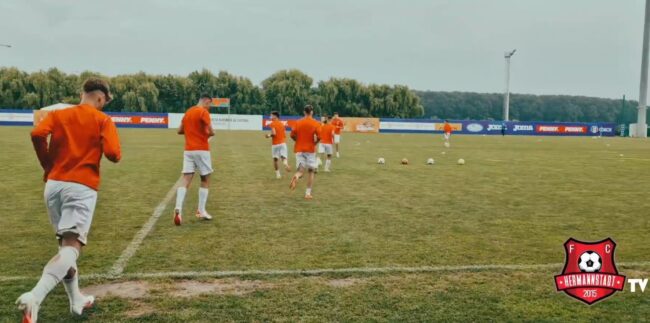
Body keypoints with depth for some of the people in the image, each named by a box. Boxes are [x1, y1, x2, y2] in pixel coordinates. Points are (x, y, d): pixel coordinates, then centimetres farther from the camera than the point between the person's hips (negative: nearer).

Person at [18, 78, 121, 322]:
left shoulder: (58, 114, 11)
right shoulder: (103, 120, 1)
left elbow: (37, 134, -8)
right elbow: (113, 154, -12)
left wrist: (48, 166, 6)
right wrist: (116, 153, 12)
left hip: (54, 184, 5)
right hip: (82, 187, -5)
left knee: (65, 243, 20)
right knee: (71, 248, -10)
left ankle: (77, 300, 27)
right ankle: (34, 297, -32)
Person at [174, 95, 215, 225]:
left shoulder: (188, 112, 16)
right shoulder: (204, 112, -9)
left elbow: (180, 131, 21)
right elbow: (211, 132, -16)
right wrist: (209, 134, 5)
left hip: (188, 150, 6)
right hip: (201, 150, -6)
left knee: (186, 181, -1)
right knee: (205, 180, 8)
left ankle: (178, 208, -19)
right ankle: (201, 211, 9)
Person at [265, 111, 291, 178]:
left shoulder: (272, 123, -4)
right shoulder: (282, 124, 14)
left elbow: (274, 133, -17)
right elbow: (285, 135, 14)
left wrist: (269, 135, 1)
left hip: (275, 144, -3)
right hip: (283, 143, 3)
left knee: (275, 159, 11)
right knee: (283, 157, -2)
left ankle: (278, 174, 9)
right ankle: (286, 163, -37)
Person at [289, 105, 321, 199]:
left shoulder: (298, 122, 4)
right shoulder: (316, 123, -4)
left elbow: (292, 135, 0)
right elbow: (319, 137, -14)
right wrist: (315, 142, 6)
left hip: (299, 149, 2)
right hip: (310, 150, -2)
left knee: (300, 170, 6)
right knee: (311, 171, 11)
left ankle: (296, 176, -31)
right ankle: (308, 193, 7)